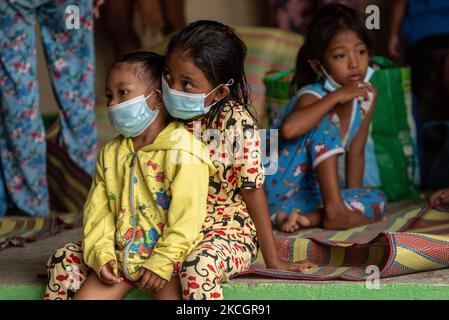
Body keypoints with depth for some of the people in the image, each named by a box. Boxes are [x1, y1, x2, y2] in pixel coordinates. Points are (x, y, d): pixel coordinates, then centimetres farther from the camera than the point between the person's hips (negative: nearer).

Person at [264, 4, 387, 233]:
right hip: (276, 187, -7)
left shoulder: (367, 95, -1)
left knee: (377, 200, -5)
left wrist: (353, 201, 3)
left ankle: (307, 217, -21)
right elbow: (289, 129, -44)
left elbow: (356, 152, 8)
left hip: (311, 192, 7)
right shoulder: (312, 95, -21)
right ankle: (334, 211, -29)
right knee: (323, 125, -25)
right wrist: (335, 97, -36)